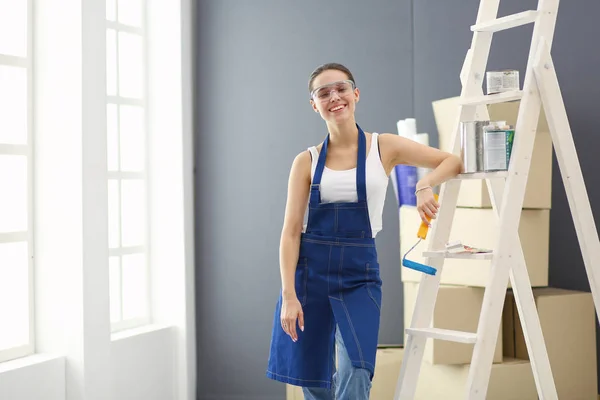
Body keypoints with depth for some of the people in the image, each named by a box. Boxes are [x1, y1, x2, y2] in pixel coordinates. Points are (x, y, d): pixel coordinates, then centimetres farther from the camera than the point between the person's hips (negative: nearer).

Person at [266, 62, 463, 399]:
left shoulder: (385, 147, 2)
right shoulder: (306, 161, 2)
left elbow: (454, 162, 1)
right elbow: (291, 231, -2)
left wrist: (425, 184, -21)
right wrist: (288, 295, -11)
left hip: (359, 273, -1)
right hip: (309, 270, 1)